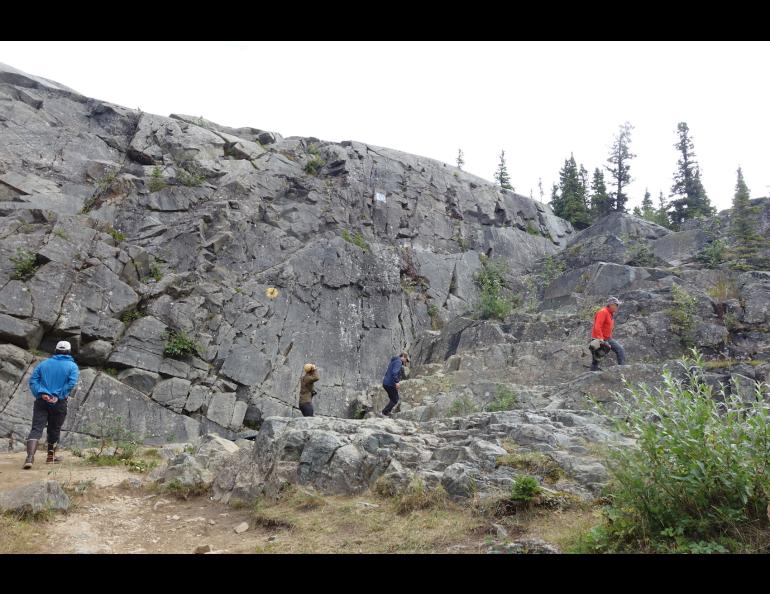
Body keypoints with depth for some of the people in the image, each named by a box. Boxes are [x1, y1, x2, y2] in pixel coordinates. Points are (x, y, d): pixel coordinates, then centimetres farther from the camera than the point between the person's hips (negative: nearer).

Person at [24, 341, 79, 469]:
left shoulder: (44, 364, 13)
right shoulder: (72, 366, 3)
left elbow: (33, 380, 1)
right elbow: (71, 383, -13)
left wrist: (41, 393, -8)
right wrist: (59, 396, -10)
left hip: (41, 401, 1)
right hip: (59, 403, -1)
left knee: (36, 428, -4)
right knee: (54, 429, 14)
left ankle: (30, 456, -23)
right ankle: (51, 456, 28)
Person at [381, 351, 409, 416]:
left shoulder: (393, 361, 19)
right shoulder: (398, 362, -11)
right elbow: (394, 372, -26)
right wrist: (396, 382, -23)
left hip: (385, 383, 10)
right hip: (390, 384, -10)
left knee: (393, 399, 18)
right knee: (395, 400, 1)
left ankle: (386, 412, 14)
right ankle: (385, 412, -2)